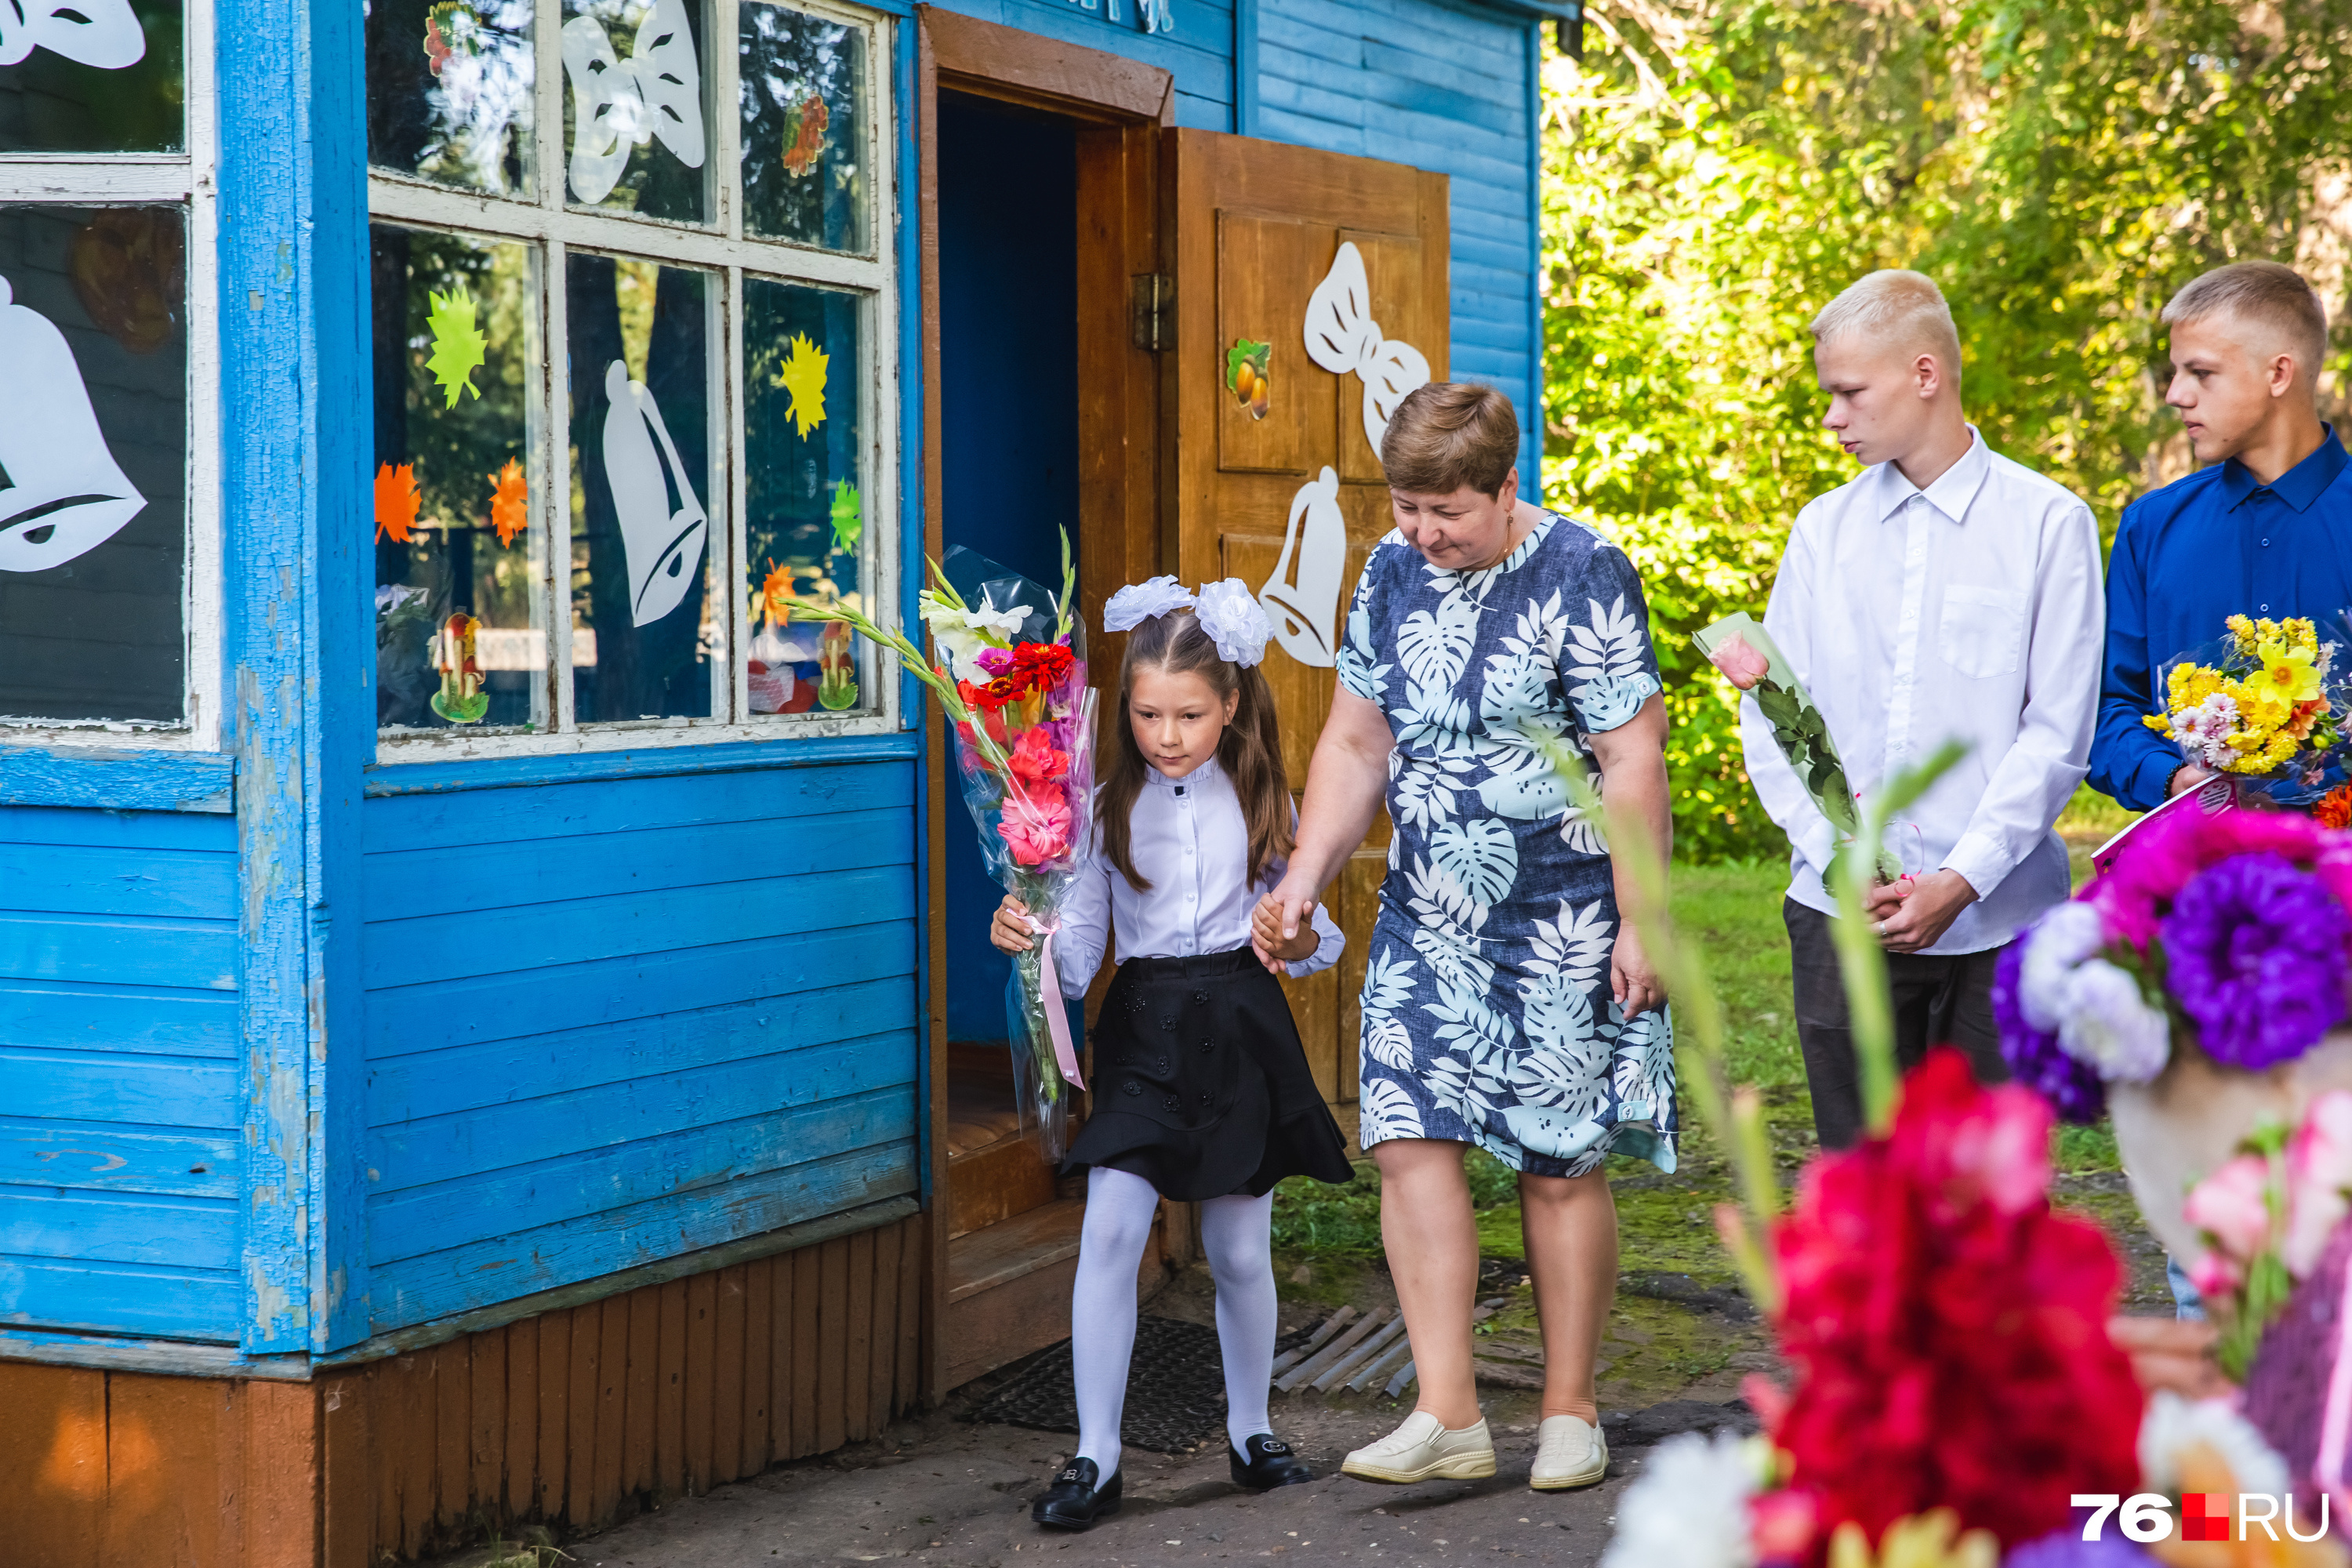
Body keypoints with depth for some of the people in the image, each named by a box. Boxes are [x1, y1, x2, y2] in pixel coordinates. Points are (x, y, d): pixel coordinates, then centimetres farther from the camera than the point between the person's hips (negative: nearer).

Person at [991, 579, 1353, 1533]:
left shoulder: (1263, 802, 4)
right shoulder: (1109, 807, 1)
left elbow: (1308, 933, 10)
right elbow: (1078, 955, -1)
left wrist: (1305, 940, -12)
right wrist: (1028, 938, -21)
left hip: (1241, 1029, 1)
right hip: (1142, 1030, -1)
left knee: (1240, 1249, 8)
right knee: (1111, 1230, -13)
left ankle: (1251, 1434, 28)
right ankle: (1095, 1459, -7)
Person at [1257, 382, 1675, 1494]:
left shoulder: (1582, 576, -11)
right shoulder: (1392, 575, 6)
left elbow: (1633, 759, -11)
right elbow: (1356, 745, 14)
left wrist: (1639, 923, -14)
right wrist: (1304, 877, 5)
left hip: (1562, 930, -5)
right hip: (1425, 917, 5)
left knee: (1561, 1167, 2)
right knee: (1409, 1139, -6)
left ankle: (1570, 1412, 16)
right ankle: (1448, 1415, -1)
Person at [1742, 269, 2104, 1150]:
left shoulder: (2047, 524, -1)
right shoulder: (1823, 530, 10)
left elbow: (2058, 732, -5)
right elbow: (1771, 720, 7)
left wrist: (1960, 880, -14)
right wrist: (1845, 862, -7)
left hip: (1996, 916, -3)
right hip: (1843, 913, 3)